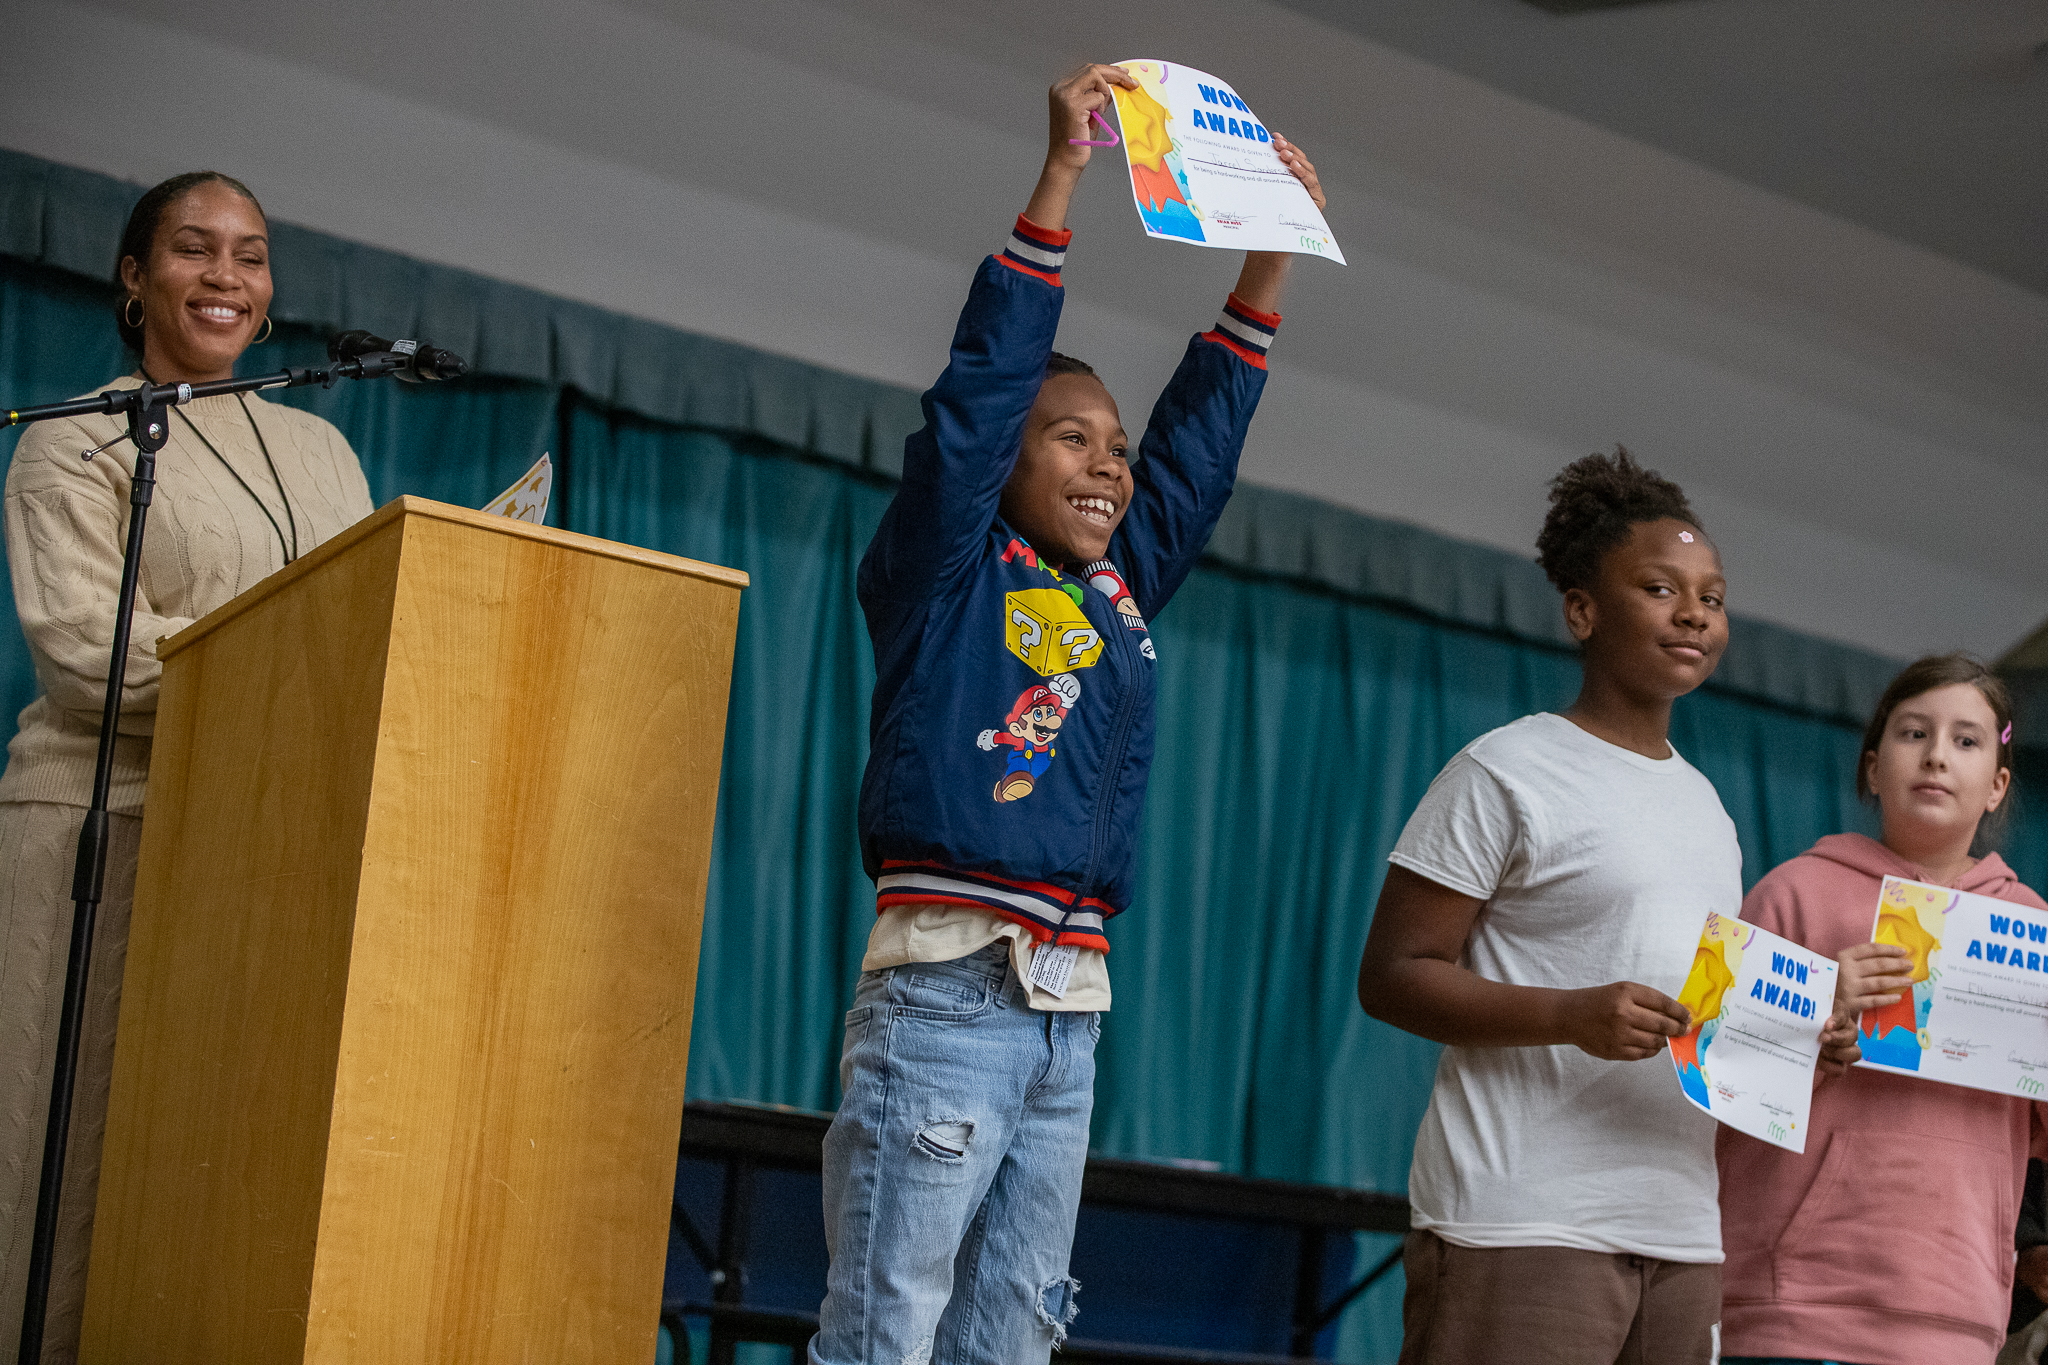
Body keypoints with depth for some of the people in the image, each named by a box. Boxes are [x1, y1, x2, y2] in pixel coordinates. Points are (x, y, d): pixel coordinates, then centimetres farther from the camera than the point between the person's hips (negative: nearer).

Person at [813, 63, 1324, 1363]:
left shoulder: (1123, 589, 18)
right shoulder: (945, 568, 1)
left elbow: (1202, 433, 22)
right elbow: (984, 378, -7)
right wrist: (1062, 170, -9)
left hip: (1073, 1012, 7)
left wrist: (1272, 249, 19)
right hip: (946, 991, -7)